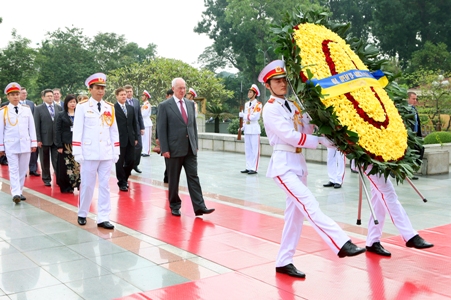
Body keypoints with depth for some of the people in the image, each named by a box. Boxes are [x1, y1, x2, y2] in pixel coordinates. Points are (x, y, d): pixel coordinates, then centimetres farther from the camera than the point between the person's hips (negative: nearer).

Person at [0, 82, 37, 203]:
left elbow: (31, 127, 8)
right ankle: (15, 193, -13)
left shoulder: (27, 109, 6)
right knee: (14, 170, -6)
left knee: (23, 170, 8)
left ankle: (19, 192, 19)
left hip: (25, 144, 3)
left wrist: (33, 143, 4)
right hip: (11, 145, -3)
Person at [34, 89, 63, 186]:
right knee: (45, 161, 9)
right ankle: (46, 179, 20)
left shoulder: (59, 108, 6)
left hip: (57, 138, 1)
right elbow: (37, 125, -4)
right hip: (44, 139, -1)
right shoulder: (38, 109, -1)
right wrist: (38, 139, -10)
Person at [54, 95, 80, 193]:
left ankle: (75, 185, 6)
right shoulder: (61, 115, 2)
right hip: (66, 144, -2)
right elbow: (57, 131, -2)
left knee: (77, 165, -3)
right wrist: (59, 146, -8)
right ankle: (66, 187, 10)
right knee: (66, 166, 0)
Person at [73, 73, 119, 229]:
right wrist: (77, 152, -9)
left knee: (105, 185, 4)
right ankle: (82, 214, 23)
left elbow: (114, 131, 10)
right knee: (87, 185, 5)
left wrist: (116, 151, 7)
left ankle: (103, 218, 8)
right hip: (89, 153, -3)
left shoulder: (110, 107, 8)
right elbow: (77, 130, -4)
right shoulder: (82, 106, -2)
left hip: (107, 153, 3)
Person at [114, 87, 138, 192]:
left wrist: (136, 137, 13)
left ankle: (125, 177, 29)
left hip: (130, 139, 5)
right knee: (120, 162, 2)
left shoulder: (130, 108, 14)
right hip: (119, 139, -5)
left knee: (131, 160, 5)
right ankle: (122, 183, 14)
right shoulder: (113, 108, -6)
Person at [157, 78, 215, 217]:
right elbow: (161, 129, -7)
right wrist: (165, 149, -12)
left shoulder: (190, 104, 11)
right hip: (174, 149, -4)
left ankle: (199, 207, -3)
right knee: (173, 180, 7)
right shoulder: (164, 106, -5)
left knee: (193, 177, -1)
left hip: (190, 149, 4)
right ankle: (175, 206, 20)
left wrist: (195, 144, 10)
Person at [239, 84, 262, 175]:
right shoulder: (246, 104, 16)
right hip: (247, 129, 7)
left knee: (255, 149, -6)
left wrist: (243, 115, -14)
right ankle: (248, 167, 15)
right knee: (247, 149, 9)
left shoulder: (258, 104, -6)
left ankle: (254, 168, -5)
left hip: (254, 129, -7)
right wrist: (242, 126, 11)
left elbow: (255, 116, -16)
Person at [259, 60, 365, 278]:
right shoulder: (270, 109, -7)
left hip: (298, 162, 8)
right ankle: (342, 244, -30)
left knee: (296, 213, 7)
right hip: (283, 164, -8)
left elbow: (307, 129, 6)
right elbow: (288, 135, -17)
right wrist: (320, 141, -16)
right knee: (309, 204, -20)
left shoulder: (292, 106, 16)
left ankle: (284, 262, 14)